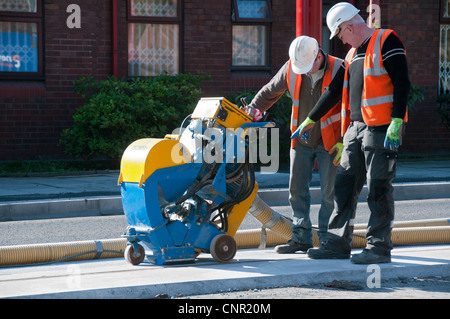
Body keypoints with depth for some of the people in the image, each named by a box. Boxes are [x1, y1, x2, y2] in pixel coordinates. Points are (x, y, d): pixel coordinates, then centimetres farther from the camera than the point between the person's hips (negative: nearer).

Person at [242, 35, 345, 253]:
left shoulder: (338, 70, -16)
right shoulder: (291, 69, -5)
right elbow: (270, 91, 12)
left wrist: (343, 142, -14)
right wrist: (254, 109, -3)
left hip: (329, 142, -5)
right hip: (301, 140, 5)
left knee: (329, 192, -3)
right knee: (297, 190, 6)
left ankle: (327, 239, 5)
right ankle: (301, 237, 14)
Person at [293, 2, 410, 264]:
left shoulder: (386, 42, -7)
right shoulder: (353, 54, 20)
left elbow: (402, 84, -15)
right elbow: (335, 91, 27)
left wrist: (396, 123, -23)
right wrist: (310, 120, 30)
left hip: (381, 130, -9)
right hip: (356, 128, 9)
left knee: (379, 188, -6)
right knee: (345, 185, 7)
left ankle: (380, 247, -1)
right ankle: (339, 244, 13)